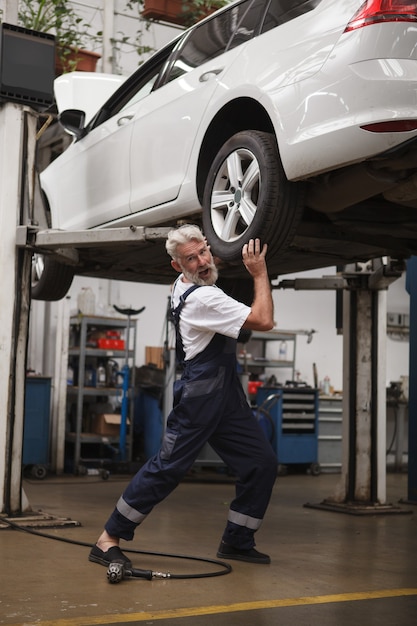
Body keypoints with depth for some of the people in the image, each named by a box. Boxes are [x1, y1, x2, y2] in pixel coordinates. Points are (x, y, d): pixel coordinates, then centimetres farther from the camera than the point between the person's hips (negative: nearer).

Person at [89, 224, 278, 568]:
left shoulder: (184, 285, 9)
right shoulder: (202, 298, -20)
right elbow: (264, 320, -18)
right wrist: (260, 273, -10)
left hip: (227, 392, 10)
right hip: (200, 394, -10)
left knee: (262, 462, 6)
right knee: (168, 466, -9)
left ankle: (237, 541, 15)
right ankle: (108, 539, -1)